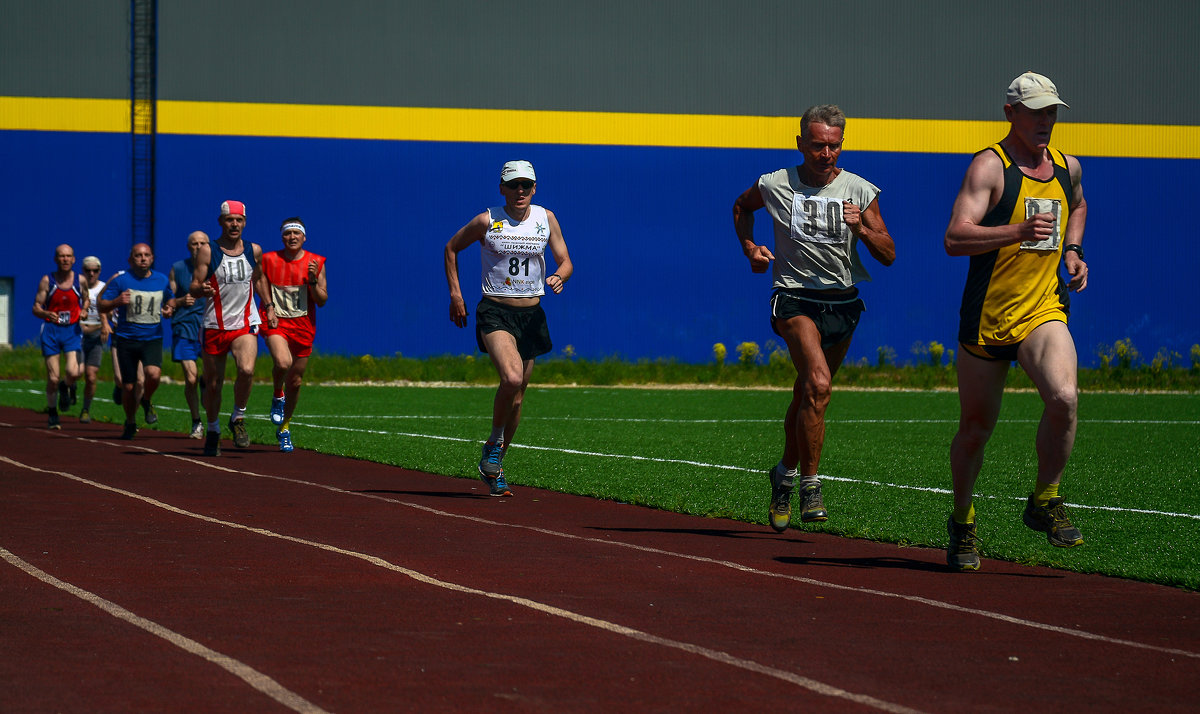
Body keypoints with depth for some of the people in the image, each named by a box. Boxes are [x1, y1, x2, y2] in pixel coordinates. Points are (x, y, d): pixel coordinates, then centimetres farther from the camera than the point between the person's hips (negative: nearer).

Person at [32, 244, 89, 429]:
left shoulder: (80, 280, 1)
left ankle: (65, 387, 18)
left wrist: (84, 311, -3)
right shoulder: (47, 280, -2)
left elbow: (86, 299, 20)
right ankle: (52, 414, 19)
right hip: (51, 330, -1)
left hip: (72, 330, 1)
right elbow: (36, 308, -1)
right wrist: (46, 314, -24)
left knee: (73, 372, -19)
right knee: (53, 378, -2)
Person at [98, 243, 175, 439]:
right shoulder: (120, 281, -2)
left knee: (154, 374, -26)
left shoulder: (162, 280, 7)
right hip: (126, 339, -1)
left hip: (153, 338, 1)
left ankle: (146, 401, 6)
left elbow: (170, 299, 26)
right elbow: (102, 306, -2)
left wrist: (170, 308, 3)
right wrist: (117, 301, -22)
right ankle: (130, 423, 25)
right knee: (128, 386, 2)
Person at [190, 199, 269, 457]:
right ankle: (213, 430, 27)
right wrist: (202, 289, -27)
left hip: (245, 324, 1)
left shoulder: (254, 251, 6)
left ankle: (238, 418, -2)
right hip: (214, 326, -1)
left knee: (247, 370, -25)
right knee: (213, 384, 5)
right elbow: (194, 288, -6)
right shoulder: (207, 252, -3)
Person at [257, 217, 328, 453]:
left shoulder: (315, 263, 1)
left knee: (295, 381, 8)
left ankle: (284, 429, 29)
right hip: (275, 321, -2)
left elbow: (322, 301, 1)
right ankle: (277, 396, 2)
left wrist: (313, 281, -15)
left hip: (303, 325, 2)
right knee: (282, 362, -31)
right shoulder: (269, 260, 0)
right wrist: (269, 308, -4)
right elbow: (262, 288, 13)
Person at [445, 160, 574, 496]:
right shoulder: (487, 221, -3)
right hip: (495, 312, -4)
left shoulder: (546, 218, 6)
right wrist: (455, 294, 4)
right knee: (512, 378, -27)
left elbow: (566, 262, 8)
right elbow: (451, 248, 10)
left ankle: (494, 467, 24)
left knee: (516, 396, 7)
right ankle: (493, 444, -2)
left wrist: (559, 276, -16)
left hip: (531, 314, 4)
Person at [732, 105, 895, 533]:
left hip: (843, 304, 3)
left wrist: (862, 229, -17)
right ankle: (809, 485, -18)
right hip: (795, 299, -3)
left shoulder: (860, 191, 0)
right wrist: (750, 247, 6)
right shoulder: (775, 186, -3)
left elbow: (888, 256, 0)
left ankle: (785, 474, 37)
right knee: (818, 386, -25)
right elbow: (742, 206, 20)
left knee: (807, 397, 14)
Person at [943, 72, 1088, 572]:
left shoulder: (1068, 166, 10)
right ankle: (962, 525, 29)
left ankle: (1044, 503, -4)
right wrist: (1020, 231, -32)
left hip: (1044, 311, 3)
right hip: (986, 318, -3)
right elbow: (955, 238, -21)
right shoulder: (990, 166, -9)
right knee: (976, 427, 6)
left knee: (1064, 398, -24)